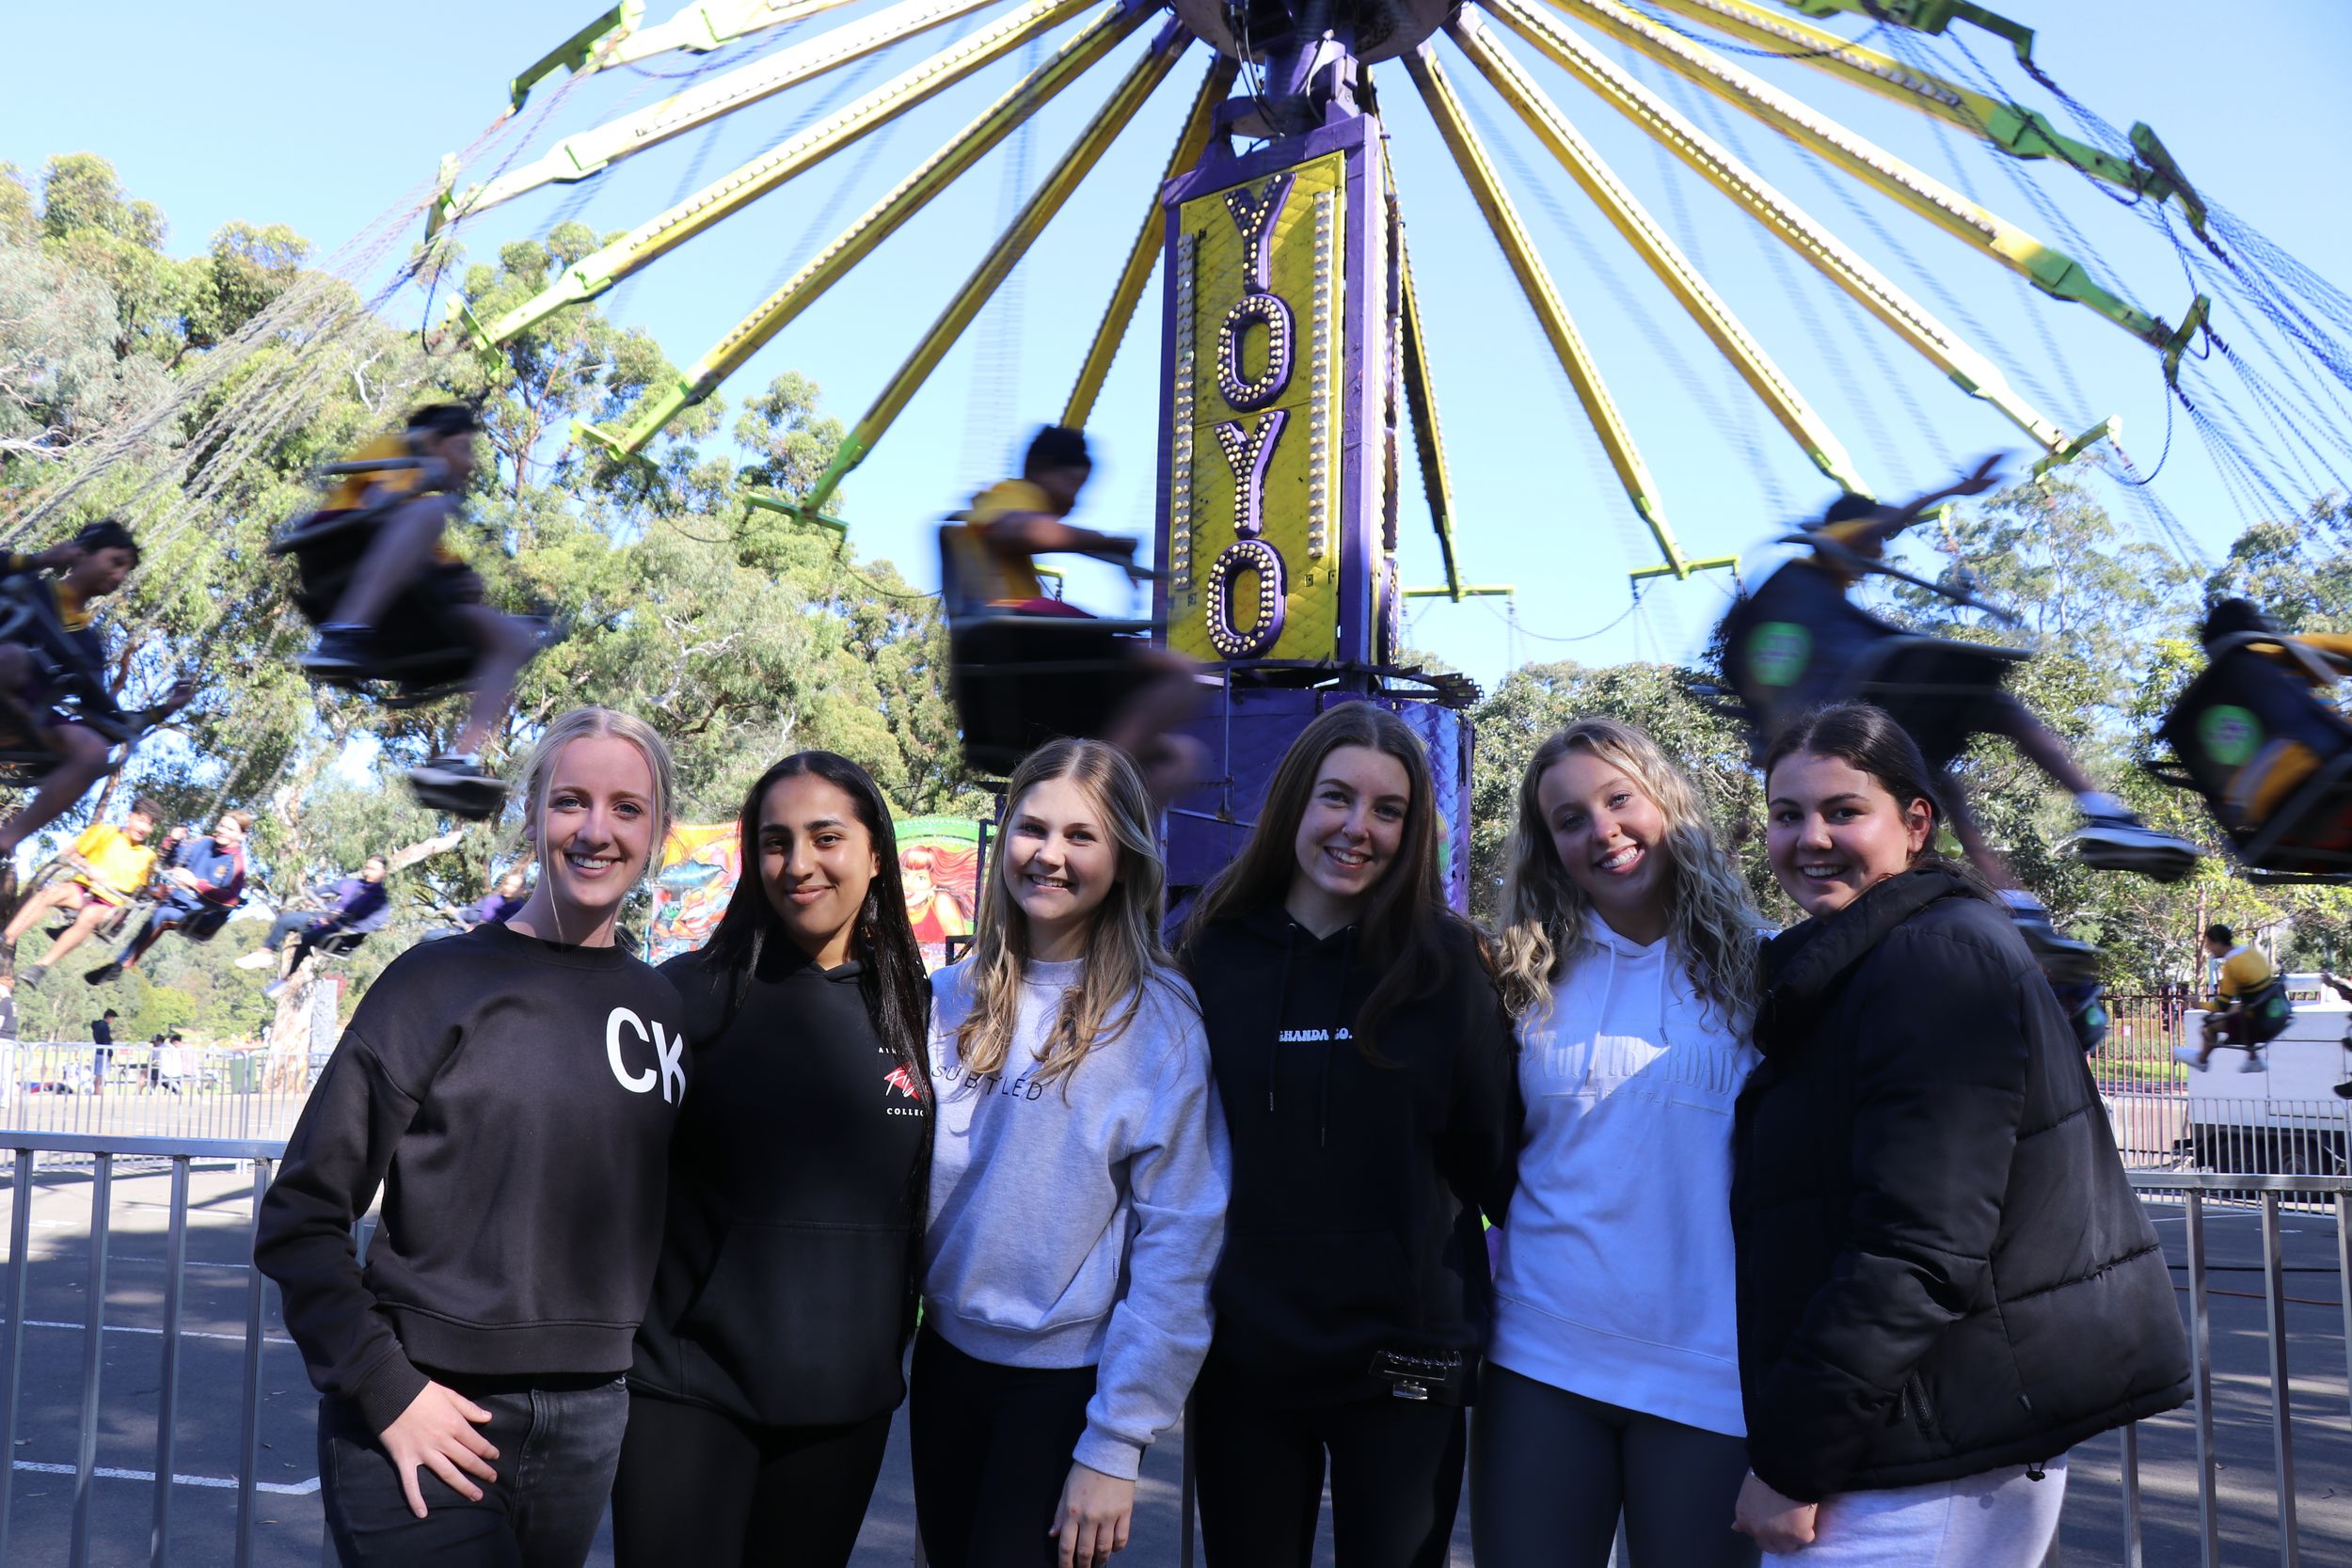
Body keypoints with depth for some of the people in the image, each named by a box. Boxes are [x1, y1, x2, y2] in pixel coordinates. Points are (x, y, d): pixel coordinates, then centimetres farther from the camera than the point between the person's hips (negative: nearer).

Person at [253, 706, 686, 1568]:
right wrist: (386, 1393, -13)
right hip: (431, 1418, -4)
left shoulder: (661, 1004, 5)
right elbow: (302, 1217, -7)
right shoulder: (440, 981, -8)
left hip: (589, 1423, 4)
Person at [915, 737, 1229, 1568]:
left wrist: (1116, 1444, -14)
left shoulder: (1158, 1022, -13)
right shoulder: (955, 998, 0)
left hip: (1067, 1380, -4)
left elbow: (1178, 1245, -13)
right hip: (947, 1354, 4)